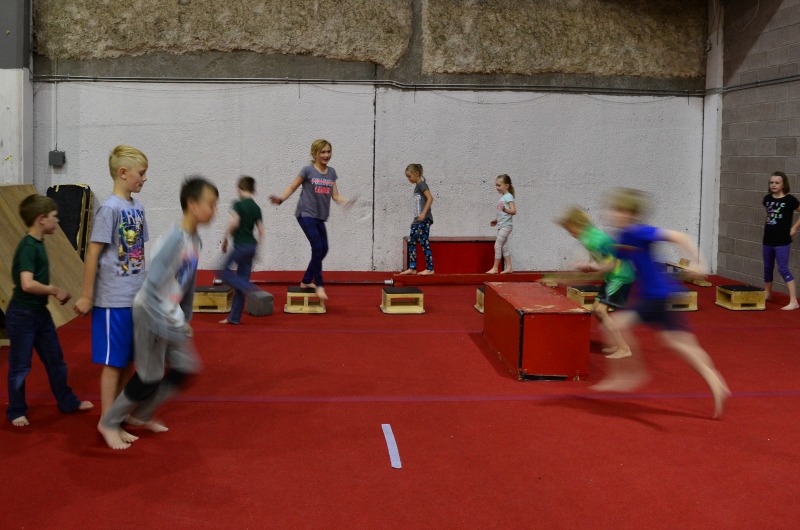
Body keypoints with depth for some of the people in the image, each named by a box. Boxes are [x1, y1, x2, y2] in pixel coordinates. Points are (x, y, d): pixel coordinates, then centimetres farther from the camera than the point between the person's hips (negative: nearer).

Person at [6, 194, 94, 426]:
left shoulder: (39, 244, 7)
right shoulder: (27, 247, -21)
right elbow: (27, 284, -32)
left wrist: (54, 292, 2)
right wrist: (55, 290, -19)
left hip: (40, 312, 9)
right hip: (22, 315, -9)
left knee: (55, 359, 17)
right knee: (20, 365, 5)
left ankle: (67, 402, 29)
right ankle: (16, 412, 19)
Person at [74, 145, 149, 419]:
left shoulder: (138, 207, 8)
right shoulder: (110, 209, -14)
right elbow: (92, 255, -13)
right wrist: (86, 297, -11)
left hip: (136, 298, 7)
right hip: (113, 301, -7)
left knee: (129, 360, 16)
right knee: (112, 362, 1)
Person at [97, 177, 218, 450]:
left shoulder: (195, 240, 4)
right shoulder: (175, 239, -24)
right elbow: (153, 284, -27)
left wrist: (185, 319, 18)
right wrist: (168, 325, -26)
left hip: (171, 316, 9)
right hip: (151, 314, -9)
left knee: (186, 367, 11)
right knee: (150, 377, 0)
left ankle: (141, 414, 26)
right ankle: (109, 422, 21)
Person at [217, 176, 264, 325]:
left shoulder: (238, 204, -10)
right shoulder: (256, 207, 10)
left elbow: (234, 223, -22)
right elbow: (261, 231, 9)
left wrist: (226, 238, -7)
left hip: (241, 245, -7)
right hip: (251, 246, 7)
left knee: (222, 270, 5)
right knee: (241, 280, 11)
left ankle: (250, 288, -14)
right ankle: (234, 317, 14)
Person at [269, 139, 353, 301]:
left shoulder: (331, 172, 8)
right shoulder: (308, 170, -6)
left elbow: (335, 196, 6)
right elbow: (292, 187, -2)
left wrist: (345, 202, -14)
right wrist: (280, 199, -18)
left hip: (319, 217, 7)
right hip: (306, 214, -7)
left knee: (323, 249, 9)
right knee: (318, 248, -15)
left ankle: (306, 281, 24)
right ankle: (318, 284, -5)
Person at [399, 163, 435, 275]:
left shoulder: (421, 184, -7)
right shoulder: (416, 187, 19)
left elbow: (430, 198, -18)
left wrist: (423, 213, -23)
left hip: (424, 219, -9)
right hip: (417, 220, 9)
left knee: (424, 243, -8)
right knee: (411, 243, 7)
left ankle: (430, 268, -4)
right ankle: (412, 268, 10)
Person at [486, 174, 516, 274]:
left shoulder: (508, 197, -12)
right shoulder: (502, 197, 14)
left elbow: (513, 211, -23)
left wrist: (504, 209, -40)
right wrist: (496, 221, 23)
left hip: (506, 226, -9)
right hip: (501, 226, 9)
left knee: (497, 245, -9)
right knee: (504, 247, 9)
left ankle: (495, 268, -5)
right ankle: (508, 267, 12)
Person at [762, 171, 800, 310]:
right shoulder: (767, 198, 3)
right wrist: (768, 224, 11)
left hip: (782, 241, -6)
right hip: (768, 240, 6)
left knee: (783, 269, -11)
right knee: (768, 268, 18)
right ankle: (767, 294, 37)